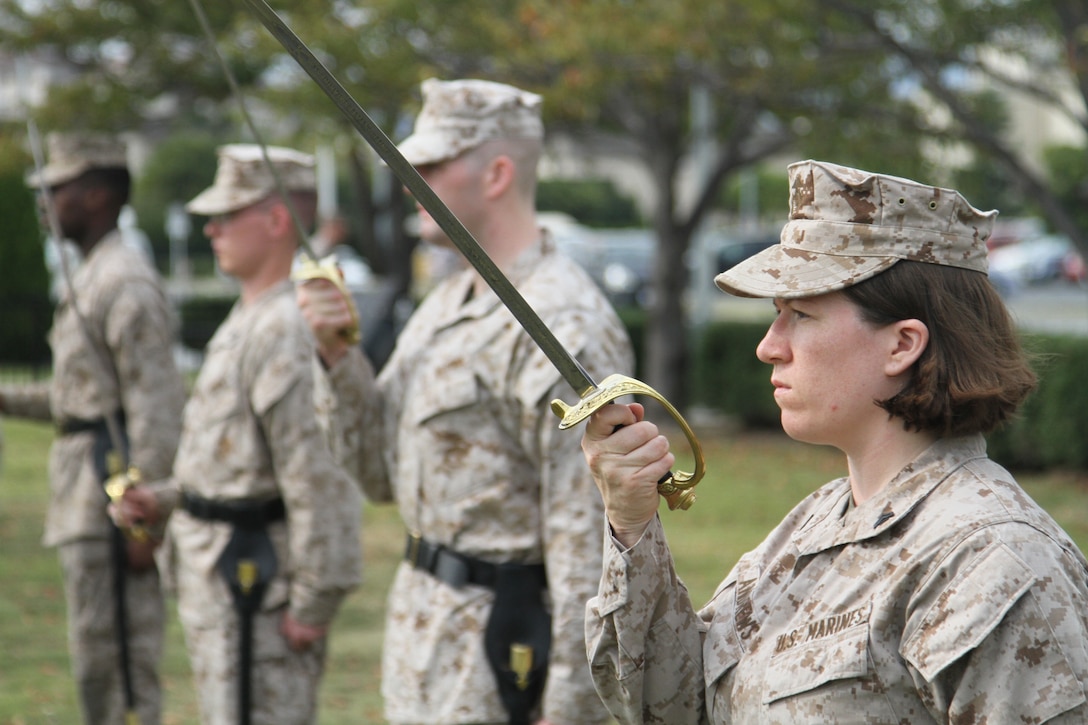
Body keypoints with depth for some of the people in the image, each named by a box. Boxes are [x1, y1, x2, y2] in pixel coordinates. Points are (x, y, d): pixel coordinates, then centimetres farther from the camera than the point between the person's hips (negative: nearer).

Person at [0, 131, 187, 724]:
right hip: (84, 488, 11)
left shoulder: (127, 284, -15)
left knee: (111, 656, -7)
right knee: (95, 655, 14)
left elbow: (155, 406, -19)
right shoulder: (90, 278, 17)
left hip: (113, 487, -11)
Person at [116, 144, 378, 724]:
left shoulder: (292, 331, -21)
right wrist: (167, 498, 12)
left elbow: (321, 477, -25)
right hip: (219, 571, 11)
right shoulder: (248, 319, 14)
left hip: (254, 574, -11)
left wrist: (314, 603, -23)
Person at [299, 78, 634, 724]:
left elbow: (588, 534, -22)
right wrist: (339, 359, -1)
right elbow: (384, 475, 14)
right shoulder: (446, 305, 12)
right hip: (424, 618, 9)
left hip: (497, 642, -9)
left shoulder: (564, 327, -19)